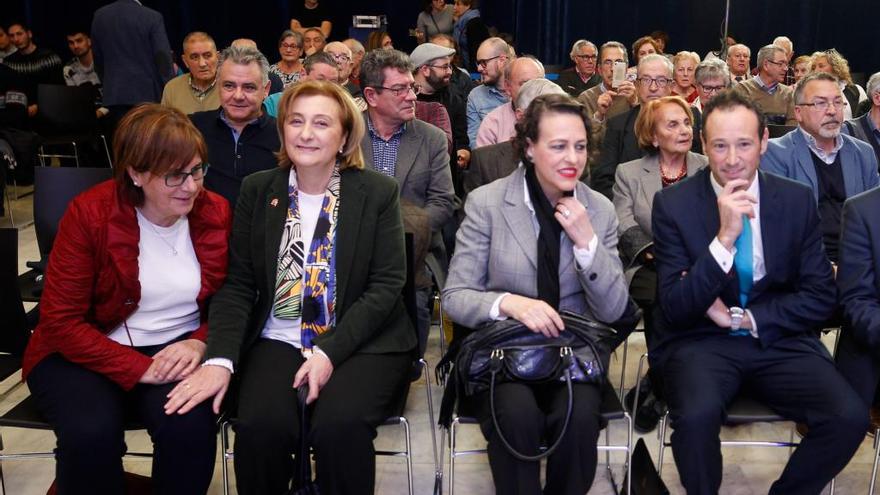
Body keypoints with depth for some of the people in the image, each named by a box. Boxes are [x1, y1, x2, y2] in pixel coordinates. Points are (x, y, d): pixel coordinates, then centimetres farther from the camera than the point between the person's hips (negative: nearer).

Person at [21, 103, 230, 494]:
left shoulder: (216, 212, -3)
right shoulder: (89, 213, -12)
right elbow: (61, 321, -12)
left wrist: (199, 344, -15)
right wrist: (139, 369, -22)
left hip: (178, 349, 2)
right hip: (89, 353, -1)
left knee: (190, 426, -30)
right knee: (91, 432, -32)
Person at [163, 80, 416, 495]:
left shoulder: (378, 192, 0)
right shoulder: (257, 190, 6)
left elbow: (386, 284, -5)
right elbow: (238, 284, 3)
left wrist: (329, 351, -17)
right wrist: (220, 359, -13)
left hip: (360, 344, -1)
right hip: (277, 342, 2)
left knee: (340, 424, -30)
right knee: (260, 426, -28)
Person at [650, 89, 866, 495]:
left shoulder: (797, 200, 2)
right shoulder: (673, 204, -6)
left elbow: (820, 297, 4)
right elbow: (675, 308, -12)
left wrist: (743, 318, -8)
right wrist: (724, 238, -24)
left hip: (779, 340, 3)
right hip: (699, 341, -3)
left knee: (850, 418, -21)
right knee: (697, 415, -33)